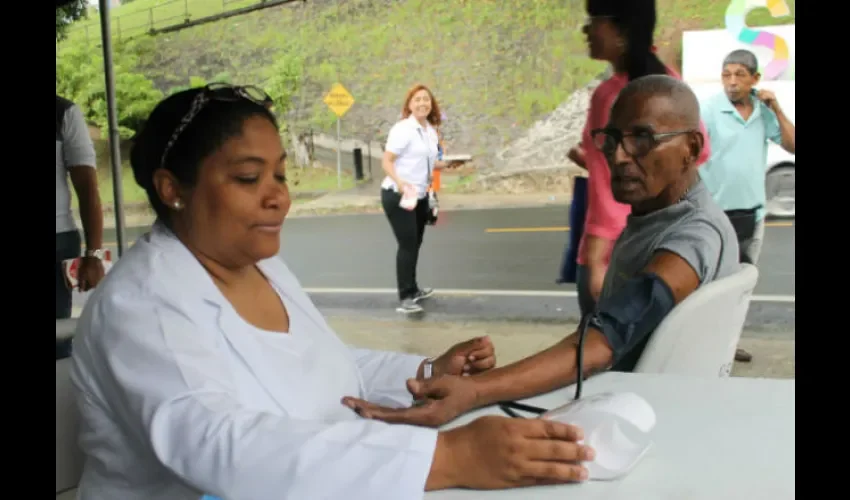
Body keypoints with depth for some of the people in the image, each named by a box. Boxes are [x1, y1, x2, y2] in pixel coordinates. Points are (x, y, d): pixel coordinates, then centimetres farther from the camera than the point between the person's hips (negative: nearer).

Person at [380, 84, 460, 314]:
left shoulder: (431, 131, 9)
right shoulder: (402, 129, -16)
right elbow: (386, 161, -21)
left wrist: (447, 164, 2)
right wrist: (400, 182, -37)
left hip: (420, 196, 8)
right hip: (397, 195, -8)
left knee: (415, 244, 16)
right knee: (407, 245, -10)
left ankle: (412, 290, 30)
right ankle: (405, 298, -5)